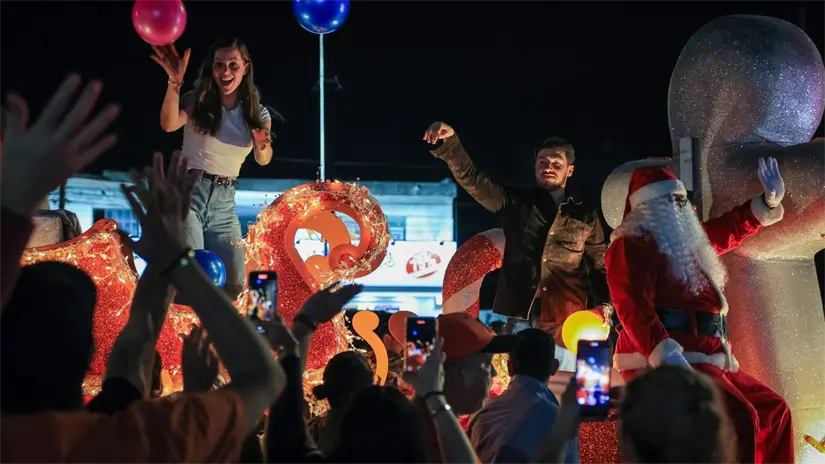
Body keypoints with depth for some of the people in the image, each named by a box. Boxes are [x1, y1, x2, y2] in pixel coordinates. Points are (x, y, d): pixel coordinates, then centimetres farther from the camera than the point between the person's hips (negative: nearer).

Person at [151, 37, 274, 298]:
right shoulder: (198, 102, -3)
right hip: (188, 193, -4)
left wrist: (262, 147, -33)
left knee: (234, 284, -1)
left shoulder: (258, 114, 6)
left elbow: (263, 160, -9)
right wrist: (175, 82, -38)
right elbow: (169, 124, -24)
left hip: (224, 202, 4)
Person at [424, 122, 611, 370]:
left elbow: (600, 268, 14)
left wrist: (603, 307, -2)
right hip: (517, 316, 0)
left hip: (563, 323, 0)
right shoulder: (516, 202, 11)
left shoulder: (586, 215, 12)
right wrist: (449, 143, -16)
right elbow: (472, 178, 0)